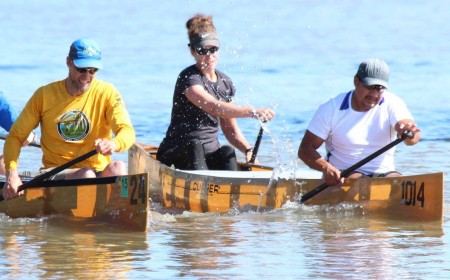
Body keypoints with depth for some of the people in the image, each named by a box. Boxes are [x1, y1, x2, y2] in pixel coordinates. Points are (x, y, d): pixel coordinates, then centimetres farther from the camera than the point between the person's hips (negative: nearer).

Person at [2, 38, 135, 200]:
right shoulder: (45, 95, 4)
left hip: (99, 173, 1)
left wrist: (113, 144, -37)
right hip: (55, 174, -1)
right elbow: (15, 136, 6)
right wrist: (12, 174, -12)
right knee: (86, 175, -34)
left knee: (117, 168, -34)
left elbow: (127, 132, -10)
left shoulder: (107, 93, 3)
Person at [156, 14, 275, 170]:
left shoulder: (225, 82, 12)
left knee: (227, 152, -27)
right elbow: (214, 107, -29)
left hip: (211, 155, 5)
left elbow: (230, 128, 14)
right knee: (194, 146, -37)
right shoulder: (188, 78, -11)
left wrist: (248, 150, -6)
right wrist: (252, 112, -41)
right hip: (178, 154, -5)